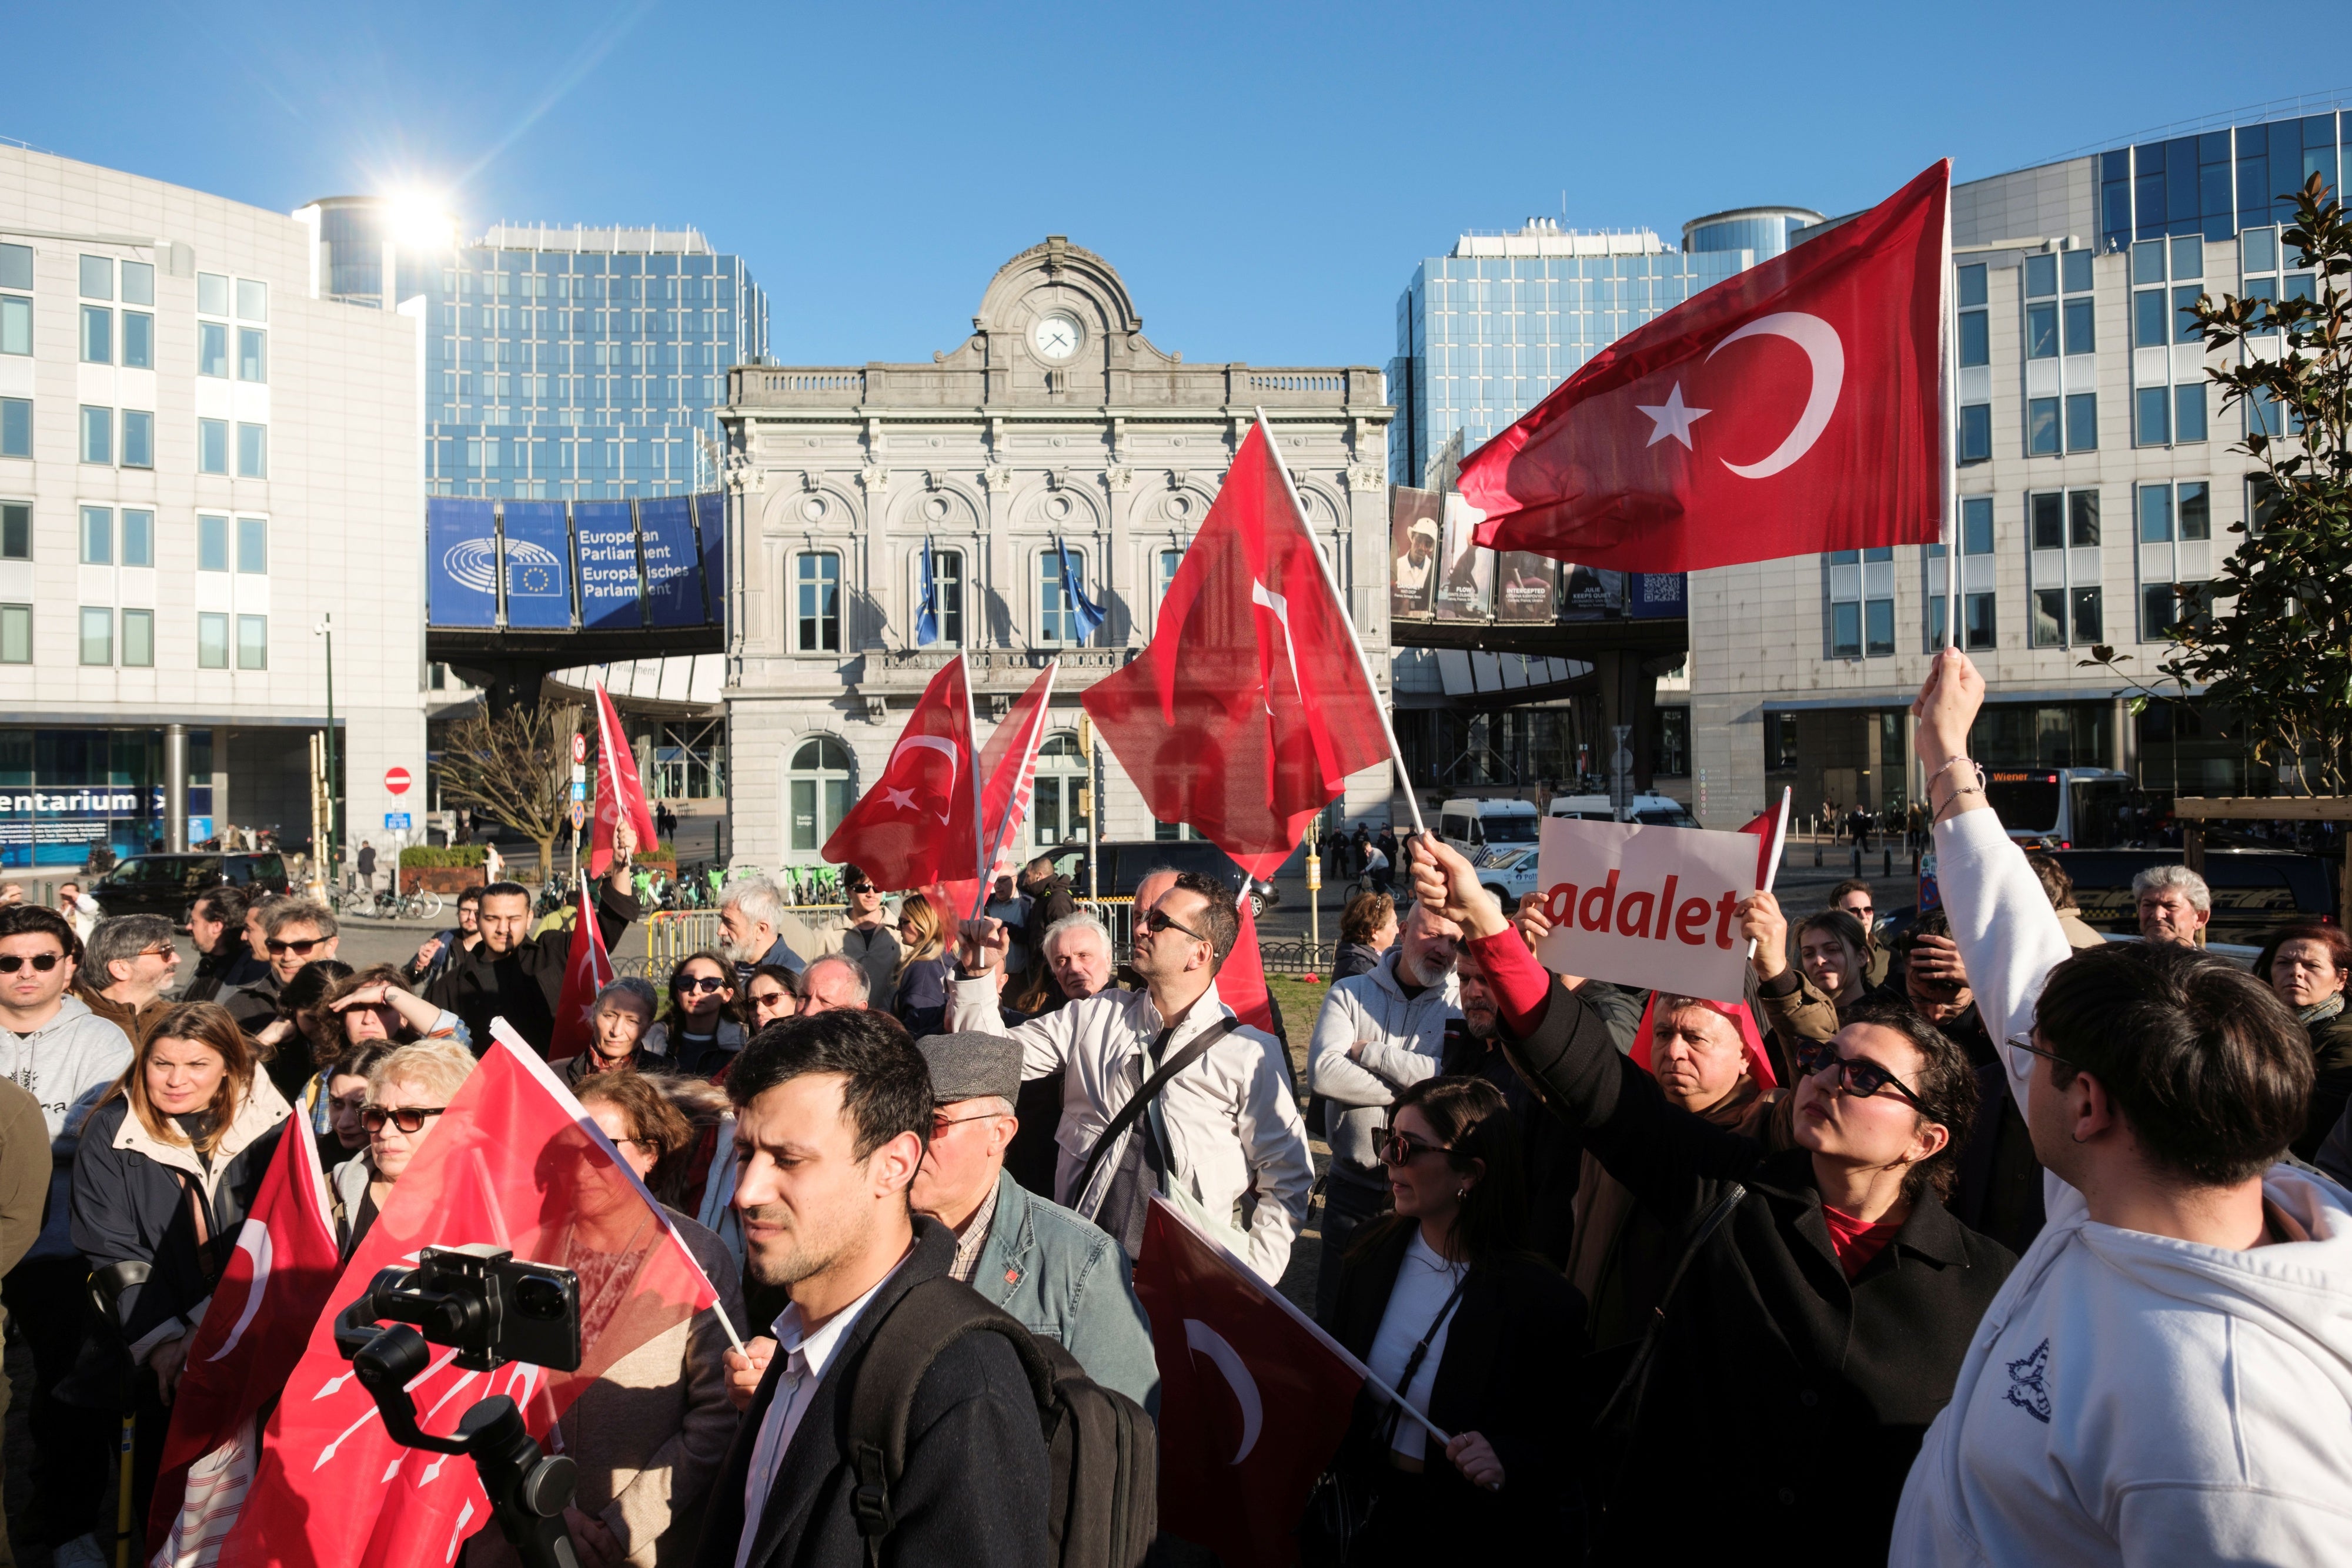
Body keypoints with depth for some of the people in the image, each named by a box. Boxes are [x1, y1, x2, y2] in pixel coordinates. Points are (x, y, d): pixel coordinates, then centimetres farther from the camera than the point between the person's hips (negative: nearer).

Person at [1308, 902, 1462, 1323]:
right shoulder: (1350, 994, 2)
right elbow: (1323, 1073, -15)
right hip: (1351, 1190, 1)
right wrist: (1415, 1088, -15)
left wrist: (1370, 1052, -15)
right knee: (1334, 1318, 11)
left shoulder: (1465, 1005, -3)